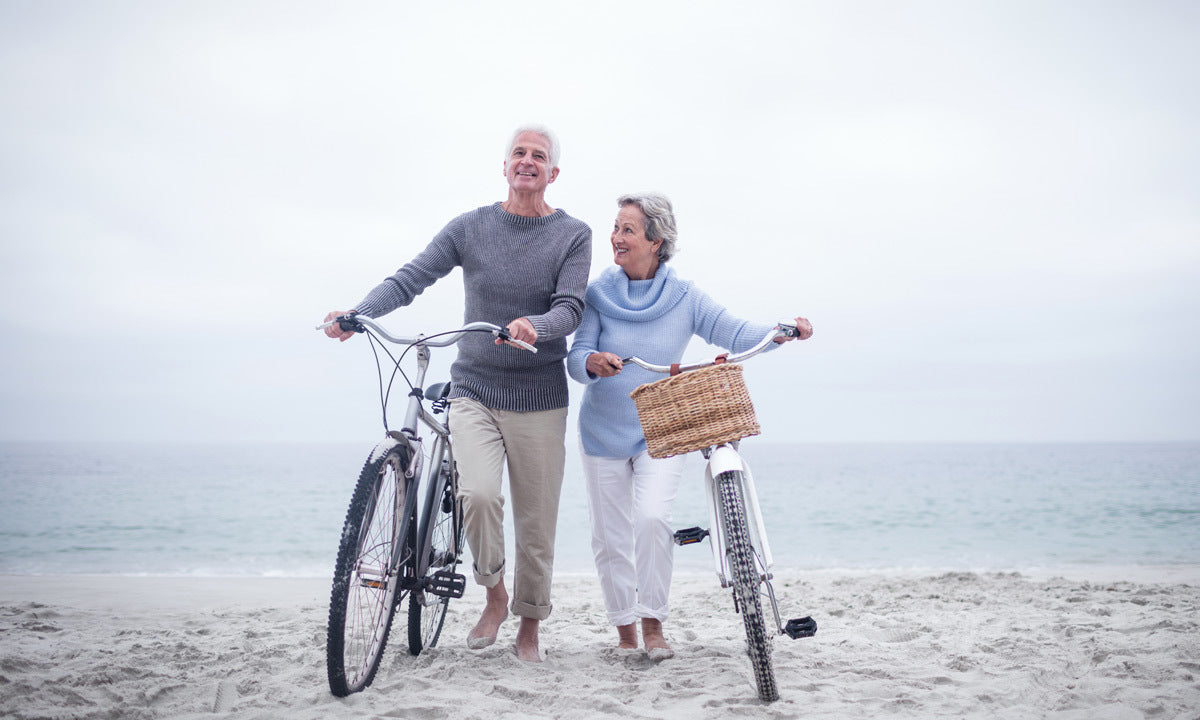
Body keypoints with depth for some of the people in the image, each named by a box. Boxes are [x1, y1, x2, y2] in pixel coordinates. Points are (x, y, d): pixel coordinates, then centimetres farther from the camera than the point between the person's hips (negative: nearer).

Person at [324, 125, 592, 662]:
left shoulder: (573, 235, 1)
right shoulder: (470, 227, 3)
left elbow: (570, 308, -11)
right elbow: (411, 278, -4)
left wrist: (535, 326, -34)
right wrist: (358, 313, -21)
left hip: (539, 401, 0)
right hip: (474, 391, 0)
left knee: (536, 522, 4)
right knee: (478, 495, -21)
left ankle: (529, 624, 25)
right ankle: (494, 595, 6)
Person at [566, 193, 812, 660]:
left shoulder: (683, 297, -4)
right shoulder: (599, 294, -5)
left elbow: (735, 333, -9)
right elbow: (576, 356, -10)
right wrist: (593, 362, -34)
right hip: (603, 433, 1)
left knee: (652, 517, -22)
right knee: (609, 535, 4)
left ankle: (652, 624, -5)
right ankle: (624, 629, 22)